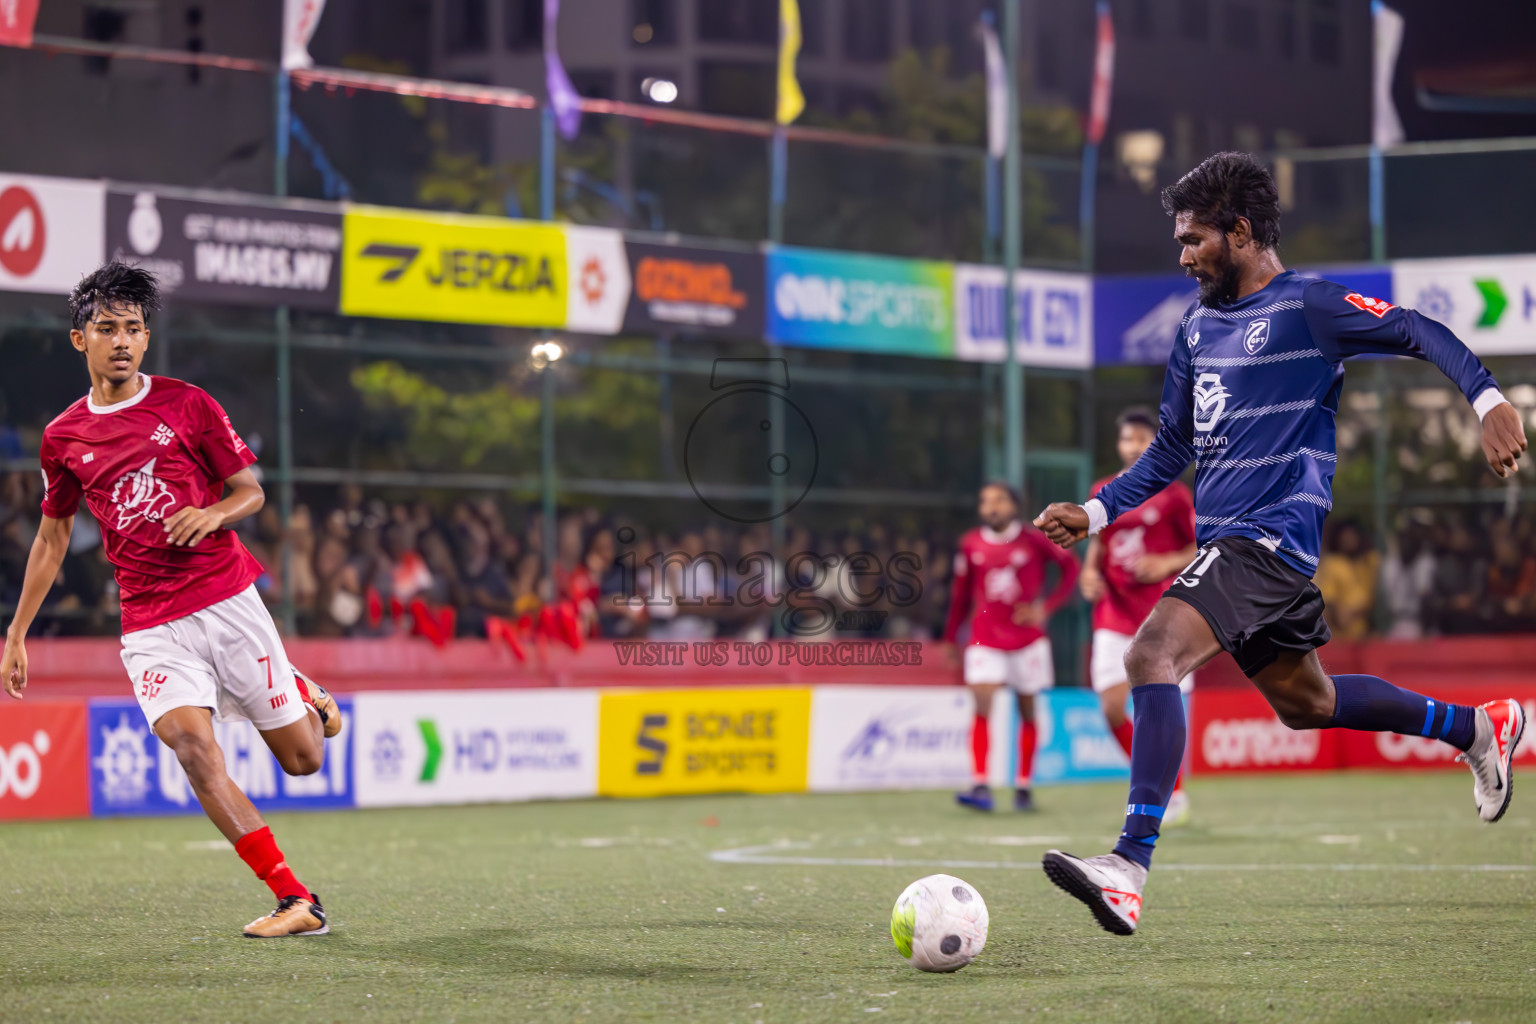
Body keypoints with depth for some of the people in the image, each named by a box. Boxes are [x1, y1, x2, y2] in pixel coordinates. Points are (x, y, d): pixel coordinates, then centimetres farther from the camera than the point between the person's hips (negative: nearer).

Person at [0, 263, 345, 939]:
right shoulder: (63, 437, 8)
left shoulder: (186, 404, 2)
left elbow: (251, 492, 8)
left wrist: (213, 514, -15)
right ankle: (296, 903, -21)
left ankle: (304, 695, 41)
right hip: (149, 627, 1)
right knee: (190, 744, -24)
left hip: (227, 599, -1)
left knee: (303, 759, 2)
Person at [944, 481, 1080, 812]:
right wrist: (950, 638, 13)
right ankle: (980, 785, -21)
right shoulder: (971, 545, 2)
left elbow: (1070, 567, 3)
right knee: (981, 706, -15)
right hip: (985, 640, 1)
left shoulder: (1033, 540, -5)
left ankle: (1023, 788, 16)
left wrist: (1046, 607, -6)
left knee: (1027, 711, 7)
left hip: (1027, 638, -1)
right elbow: (961, 594, 12)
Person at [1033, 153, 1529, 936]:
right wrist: (1094, 512, 12)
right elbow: (1171, 451, 23)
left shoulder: (1307, 306, -5)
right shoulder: (1197, 327, 17)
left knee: (1152, 657, -26)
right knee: (1305, 703, 20)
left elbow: (1420, 335, -4)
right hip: (1226, 541, 9)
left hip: (1271, 535, -9)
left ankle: (1130, 868, -33)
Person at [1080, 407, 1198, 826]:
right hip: (1114, 615, 3)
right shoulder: (1103, 493, 8)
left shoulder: (1172, 494, -3)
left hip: (1163, 617, -3)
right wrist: (1090, 571, 2)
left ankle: (1175, 795, 16)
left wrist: (1167, 563, -15)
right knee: (1112, 709, -7)